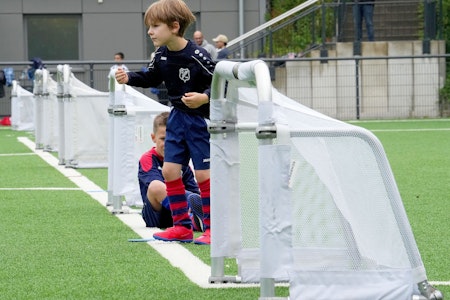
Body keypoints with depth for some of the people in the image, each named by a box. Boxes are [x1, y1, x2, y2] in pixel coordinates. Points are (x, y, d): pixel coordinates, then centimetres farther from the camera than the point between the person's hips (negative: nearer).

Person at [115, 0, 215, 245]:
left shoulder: (196, 56, -22)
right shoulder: (162, 55, 0)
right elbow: (151, 78, 16)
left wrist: (204, 97, -35)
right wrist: (129, 78, 0)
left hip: (200, 118, -7)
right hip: (178, 117, 8)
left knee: (203, 173, -5)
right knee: (169, 169, 4)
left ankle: (212, 228, 5)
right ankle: (182, 226, 13)